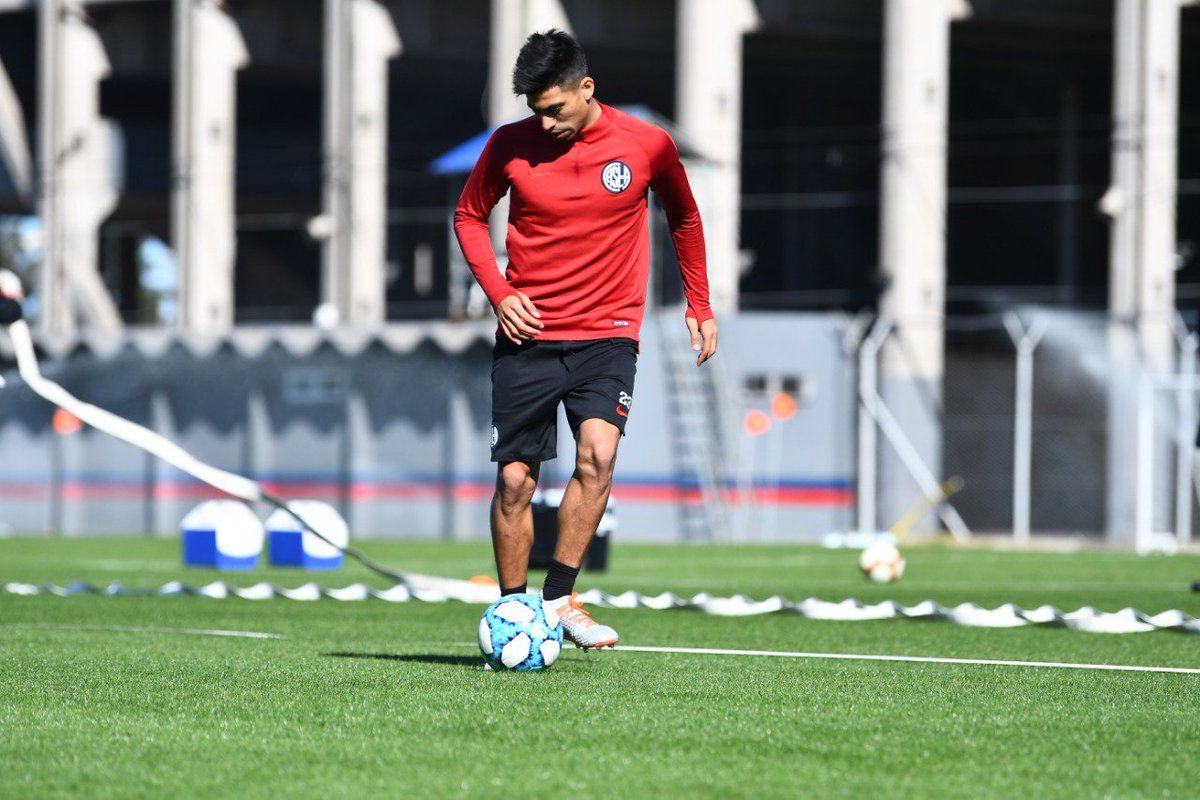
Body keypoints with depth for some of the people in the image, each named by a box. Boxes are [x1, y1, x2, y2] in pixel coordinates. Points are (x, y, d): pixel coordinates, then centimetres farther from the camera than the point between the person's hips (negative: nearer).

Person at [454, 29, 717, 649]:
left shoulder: (646, 145, -3)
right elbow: (468, 216, 12)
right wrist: (498, 291, -3)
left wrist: (698, 307, 15)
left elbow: (684, 218, 15)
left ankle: (559, 597, -14)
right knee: (514, 478, -1)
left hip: (607, 336, -1)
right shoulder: (510, 146, -4)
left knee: (598, 450, -23)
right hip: (527, 336, 1)